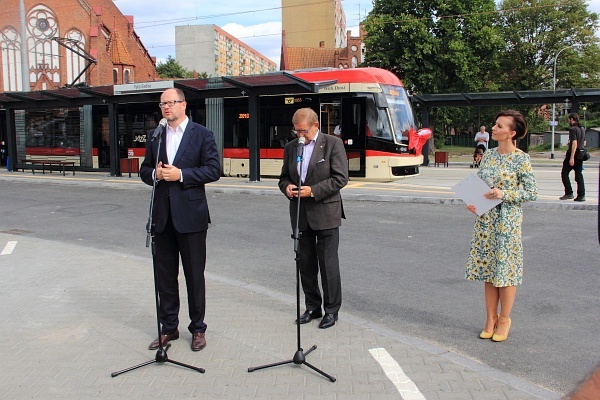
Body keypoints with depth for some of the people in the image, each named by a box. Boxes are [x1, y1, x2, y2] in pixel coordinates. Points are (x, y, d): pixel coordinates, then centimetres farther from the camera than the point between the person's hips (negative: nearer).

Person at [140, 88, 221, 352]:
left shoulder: (202, 135, -2)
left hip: (190, 214, -5)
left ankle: (198, 329, 19)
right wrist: (155, 174, -7)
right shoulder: (155, 137, 13)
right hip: (163, 215, 5)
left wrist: (181, 174, -17)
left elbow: (213, 170, -8)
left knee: (194, 275, 5)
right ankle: (168, 328, 25)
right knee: (164, 274, 11)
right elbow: (144, 170, 16)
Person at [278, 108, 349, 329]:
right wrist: (287, 187, -6)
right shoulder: (291, 147, 11)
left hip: (325, 214, -5)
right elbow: (284, 177, 17)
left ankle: (331, 310, 15)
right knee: (306, 264, 11)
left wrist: (313, 191, -18)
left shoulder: (333, 144, -5)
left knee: (328, 264, 1)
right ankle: (312, 307, 25)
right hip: (300, 215, 5)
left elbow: (340, 178, -10)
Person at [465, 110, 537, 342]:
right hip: (485, 218, 5)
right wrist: (472, 202, -4)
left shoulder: (521, 159, -8)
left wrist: (504, 194, -19)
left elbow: (532, 193, -9)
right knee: (488, 269, 9)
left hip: (508, 220, -5)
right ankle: (491, 318, 21)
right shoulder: (488, 155, 8)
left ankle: (504, 320, 18)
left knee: (506, 268, 2)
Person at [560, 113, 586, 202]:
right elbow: (584, 143, 20)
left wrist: (571, 157, -23)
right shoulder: (582, 129, 13)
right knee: (579, 174, 8)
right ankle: (581, 195, 4)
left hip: (573, 154, -8)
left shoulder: (573, 129, -14)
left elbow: (574, 143, -21)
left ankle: (569, 193, -2)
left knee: (564, 174, 2)